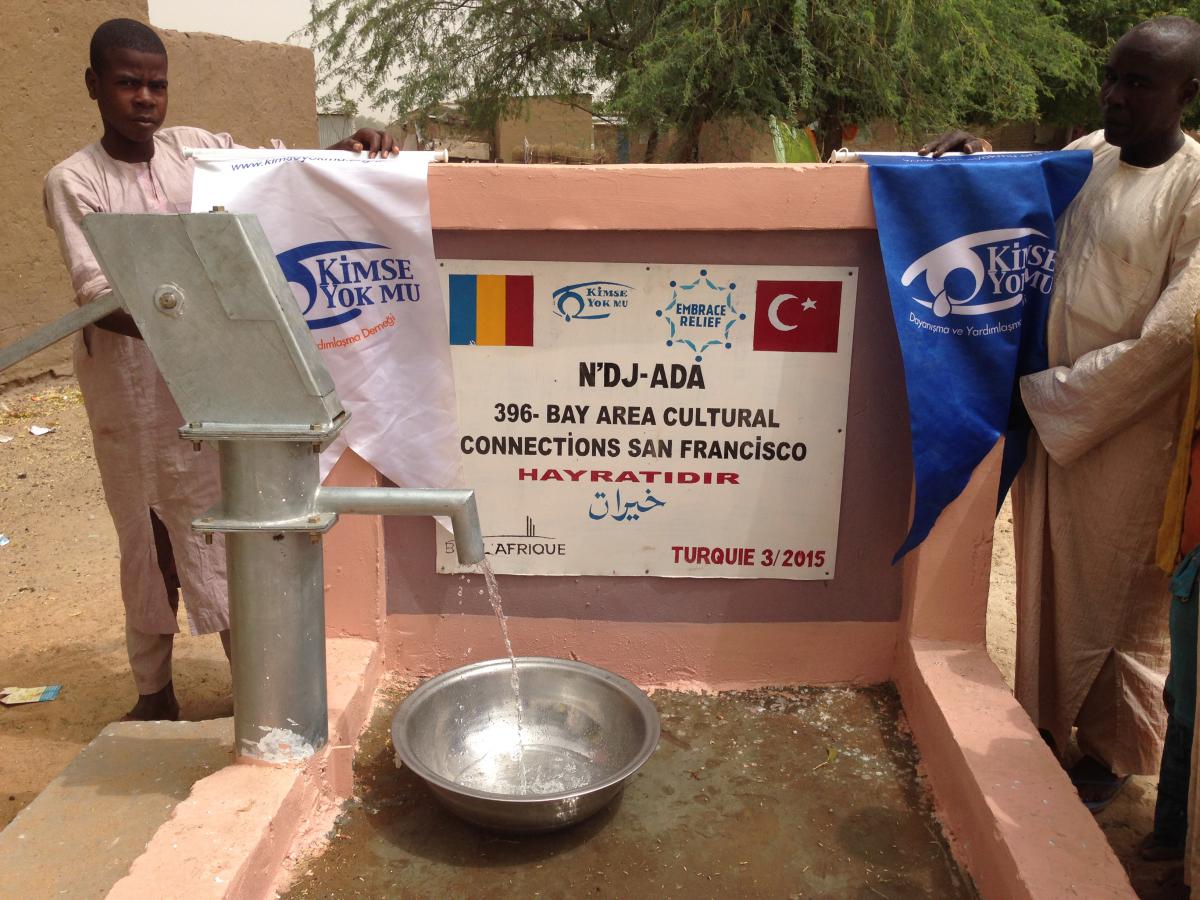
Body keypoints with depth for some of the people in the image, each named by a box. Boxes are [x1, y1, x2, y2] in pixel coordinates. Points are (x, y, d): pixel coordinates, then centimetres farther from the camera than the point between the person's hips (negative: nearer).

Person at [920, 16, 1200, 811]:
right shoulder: (1086, 157, 4)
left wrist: (1058, 395, -15)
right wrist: (977, 158, 4)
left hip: (1129, 431, -6)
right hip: (1050, 414, 6)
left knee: (1117, 595, 8)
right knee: (1046, 576, 16)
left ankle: (1111, 755, 28)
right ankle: (1045, 721, 35)